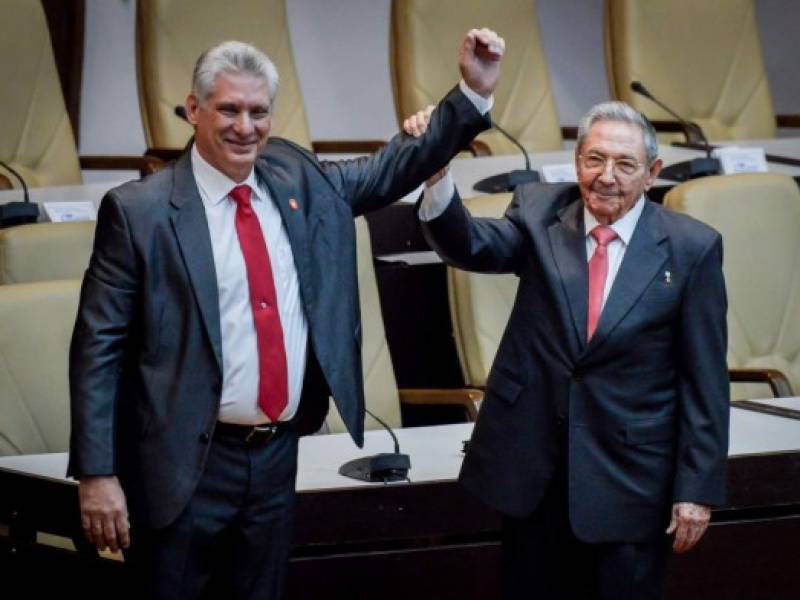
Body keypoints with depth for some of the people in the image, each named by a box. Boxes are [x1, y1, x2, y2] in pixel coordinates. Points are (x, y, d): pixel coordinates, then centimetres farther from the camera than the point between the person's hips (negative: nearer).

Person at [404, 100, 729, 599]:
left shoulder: (691, 248, -5)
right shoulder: (540, 213, 2)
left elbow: (706, 379, -4)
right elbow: (472, 246, -17)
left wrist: (697, 488, -7)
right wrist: (436, 172, -35)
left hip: (629, 478, -2)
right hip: (533, 467, 2)